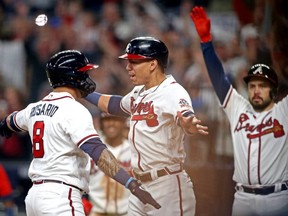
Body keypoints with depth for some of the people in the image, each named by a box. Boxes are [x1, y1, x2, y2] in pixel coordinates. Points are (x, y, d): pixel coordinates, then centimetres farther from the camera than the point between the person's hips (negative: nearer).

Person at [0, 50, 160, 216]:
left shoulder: (34, 108, 15)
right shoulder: (74, 110, -10)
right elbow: (97, 152, -23)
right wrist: (132, 184, -29)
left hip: (34, 195, 9)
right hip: (61, 196, -9)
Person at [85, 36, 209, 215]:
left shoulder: (173, 92, -15)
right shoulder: (138, 93, 13)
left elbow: (186, 117, -36)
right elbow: (112, 104, 34)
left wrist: (190, 125, -58)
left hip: (168, 186, -9)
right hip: (140, 187, 9)